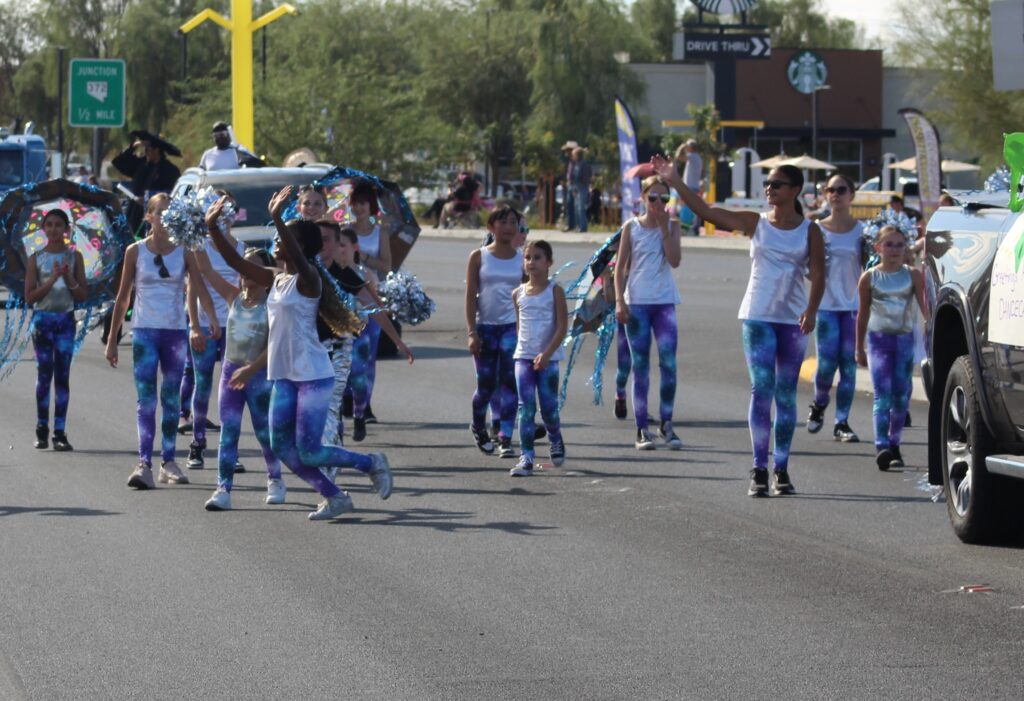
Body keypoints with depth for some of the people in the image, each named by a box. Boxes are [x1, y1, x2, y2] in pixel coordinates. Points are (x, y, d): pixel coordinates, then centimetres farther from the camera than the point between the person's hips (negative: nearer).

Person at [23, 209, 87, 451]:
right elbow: (29, 297, -1)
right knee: (44, 374, -1)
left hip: (65, 319, 0)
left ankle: (60, 432, -5)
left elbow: (82, 296, 5)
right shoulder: (36, 258, 4)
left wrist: (68, 278, -11)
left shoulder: (74, 257, 7)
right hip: (42, 319, 0)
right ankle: (42, 429, 8)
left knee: (62, 375, -4)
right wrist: (52, 279, -13)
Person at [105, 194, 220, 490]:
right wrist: (112, 339, 5)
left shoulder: (184, 251, 3)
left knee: (172, 400, 8)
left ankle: (168, 462, 16)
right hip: (144, 331, -2)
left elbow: (200, 288, -7)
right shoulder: (136, 251, 2)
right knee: (146, 400, -12)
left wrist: (213, 319, -24)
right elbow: (123, 296, 6)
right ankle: (144, 463, -19)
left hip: (175, 332, 2)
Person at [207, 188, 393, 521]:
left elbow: (298, 258, -34)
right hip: (284, 377, 8)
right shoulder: (275, 279, 11)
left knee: (309, 453, -8)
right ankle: (335, 497, 17)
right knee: (283, 449, 5)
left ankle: (372, 464, 13)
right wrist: (213, 227, 2)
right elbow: (235, 261, 12)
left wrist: (277, 218, -43)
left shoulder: (307, 278, -12)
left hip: (313, 375, -8)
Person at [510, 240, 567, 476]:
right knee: (526, 407, -5)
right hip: (523, 356, 3)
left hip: (547, 358, -3)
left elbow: (562, 327, -9)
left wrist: (547, 353, -18)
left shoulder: (554, 291, -4)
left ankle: (556, 441, 31)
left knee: (548, 407, 2)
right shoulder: (518, 294, 7)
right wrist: (522, 348, 10)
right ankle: (526, 457, -7)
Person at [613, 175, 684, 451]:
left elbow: (675, 260, -8)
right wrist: (620, 301, -6)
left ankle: (666, 424, 4)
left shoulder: (672, 225, 6)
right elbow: (620, 267, 3)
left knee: (669, 364, -7)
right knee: (640, 366, 1)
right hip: (637, 302, -1)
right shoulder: (632, 227, 4)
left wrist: (664, 228, -9)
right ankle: (642, 430, 4)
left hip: (665, 301, 1)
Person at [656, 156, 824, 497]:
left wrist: (811, 311, -22)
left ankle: (781, 470, 13)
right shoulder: (755, 223, 4)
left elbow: (818, 275, -6)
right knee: (761, 389, -10)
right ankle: (759, 469, -9)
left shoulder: (809, 231, 2)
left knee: (786, 395, 6)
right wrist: (674, 181, -9)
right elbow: (705, 211, -2)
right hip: (757, 315, 0)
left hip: (793, 319, 0)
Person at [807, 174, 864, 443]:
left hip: (854, 304, 1)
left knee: (848, 366, 0)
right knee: (827, 363, -9)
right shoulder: (818, 229, 4)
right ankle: (819, 405, 20)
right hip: (827, 304, -1)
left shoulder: (861, 230, 4)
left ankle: (842, 423, 5)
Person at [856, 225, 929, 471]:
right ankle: (881, 446, -25)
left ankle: (894, 444, 19)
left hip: (905, 339, 1)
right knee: (882, 394, -14)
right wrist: (859, 348, 11)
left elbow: (925, 307, -1)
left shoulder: (913, 276, 2)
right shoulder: (869, 278, 2)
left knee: (901, 396, 4)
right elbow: (863, 314, 9)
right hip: (878, 339, -1)